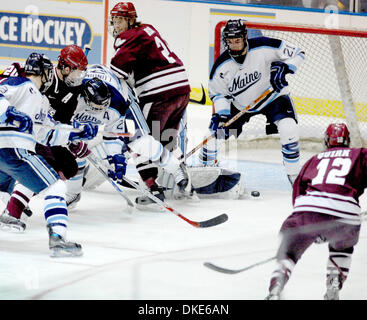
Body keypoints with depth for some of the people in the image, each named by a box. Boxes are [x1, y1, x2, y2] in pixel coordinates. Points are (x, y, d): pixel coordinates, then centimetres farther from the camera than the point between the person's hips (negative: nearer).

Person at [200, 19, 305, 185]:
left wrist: (282, 68, -30)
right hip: (239, 104, 2)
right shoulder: (221, 65, -17)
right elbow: (217, 92, -4)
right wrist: (221, 114, -20)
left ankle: (294, 176, -9)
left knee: (289, 130, -27)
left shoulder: (262, 47, -25)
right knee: (214, 133, -8)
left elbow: (296, 53, -15)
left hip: (272, 96, -2)